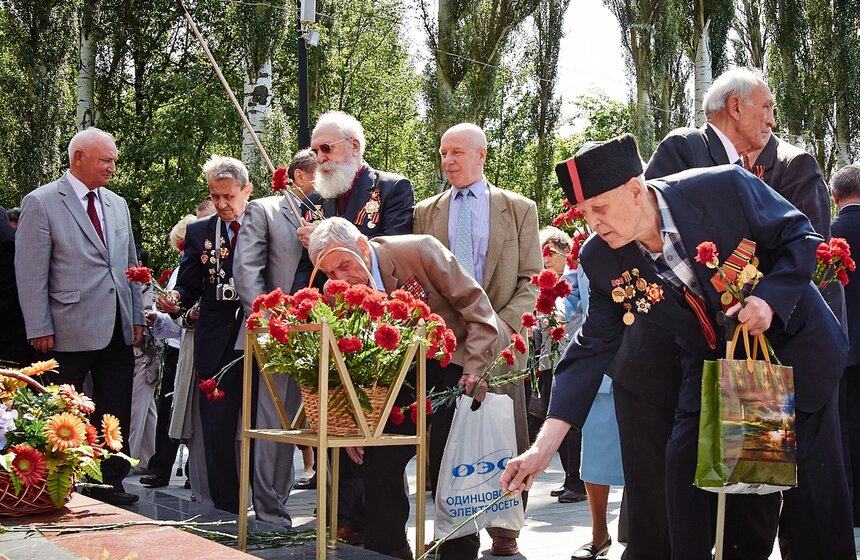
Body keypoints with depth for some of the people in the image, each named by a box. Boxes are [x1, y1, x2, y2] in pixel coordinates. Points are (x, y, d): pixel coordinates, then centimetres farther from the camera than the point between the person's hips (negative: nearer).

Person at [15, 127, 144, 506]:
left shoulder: (117, 205, 15)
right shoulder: (41, 203, -4)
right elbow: (31, 273, -8)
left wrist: (136, 317, 11)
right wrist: (40, 329, -12)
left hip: (117, 332, 6)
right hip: (69, 333, -6)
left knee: (116, 415, 8)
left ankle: (110, 483, 16)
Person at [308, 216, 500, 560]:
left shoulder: (421, 251, -20)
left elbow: (476, 305, -14)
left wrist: (475, 370, -20)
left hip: (451, 368, -4)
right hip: (397, 376, 4)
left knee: (448, 464, -12)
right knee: (379, 459, -7)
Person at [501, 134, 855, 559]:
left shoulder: (724, 188, -25)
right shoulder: (603, 260, -14)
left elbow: (800, 238, -11)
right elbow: (593, 348, -11)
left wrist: (769, 299, -29)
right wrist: (543, 448, -17)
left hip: (792, 345, -3)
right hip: (712, 363, 3)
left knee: (811, 477, 0)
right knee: (684, 466, -7)